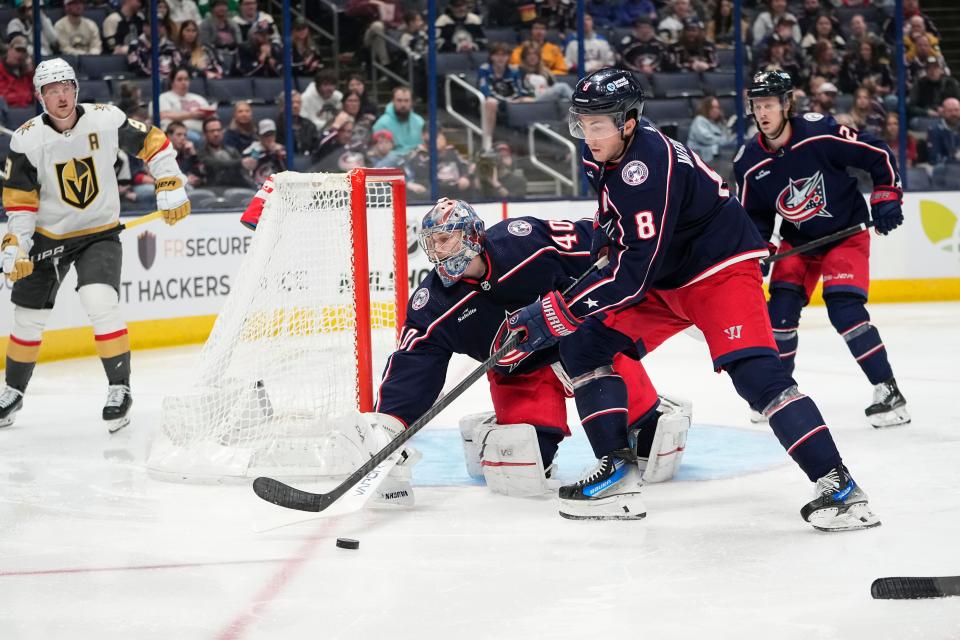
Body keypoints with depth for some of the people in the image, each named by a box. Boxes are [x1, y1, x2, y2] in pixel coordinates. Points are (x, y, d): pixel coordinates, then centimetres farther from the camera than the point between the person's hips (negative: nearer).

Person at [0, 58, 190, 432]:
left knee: (100, 303, -24)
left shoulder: (107, 120, -14)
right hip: (48, 236, 2)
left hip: (99, 233, -2)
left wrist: (171, 189, -6)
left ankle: (120, 388, -12)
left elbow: (153, 143, -1)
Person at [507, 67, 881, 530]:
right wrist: (604, 236, 14)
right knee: (583, 344, 1)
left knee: (755, 372, -25)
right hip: (663, 280, 10)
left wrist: (559, 312, -33)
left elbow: (636, 270, -33)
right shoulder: (602, 154, -4)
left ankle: (838, 486, -24)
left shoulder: (649, 165, -31)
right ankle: (617, 468, 5)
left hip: (722, 270, -10)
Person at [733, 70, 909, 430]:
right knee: (781, 306, -5)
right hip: (797, 240, 5)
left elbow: (878, 154, -14)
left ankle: (888, 391, -11)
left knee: (844, 307, -18)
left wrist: (886, 197, -15)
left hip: (846, 232, -5)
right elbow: (754, 214, 4)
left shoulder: (819, 134, -23)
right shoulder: (750, 164, -9)